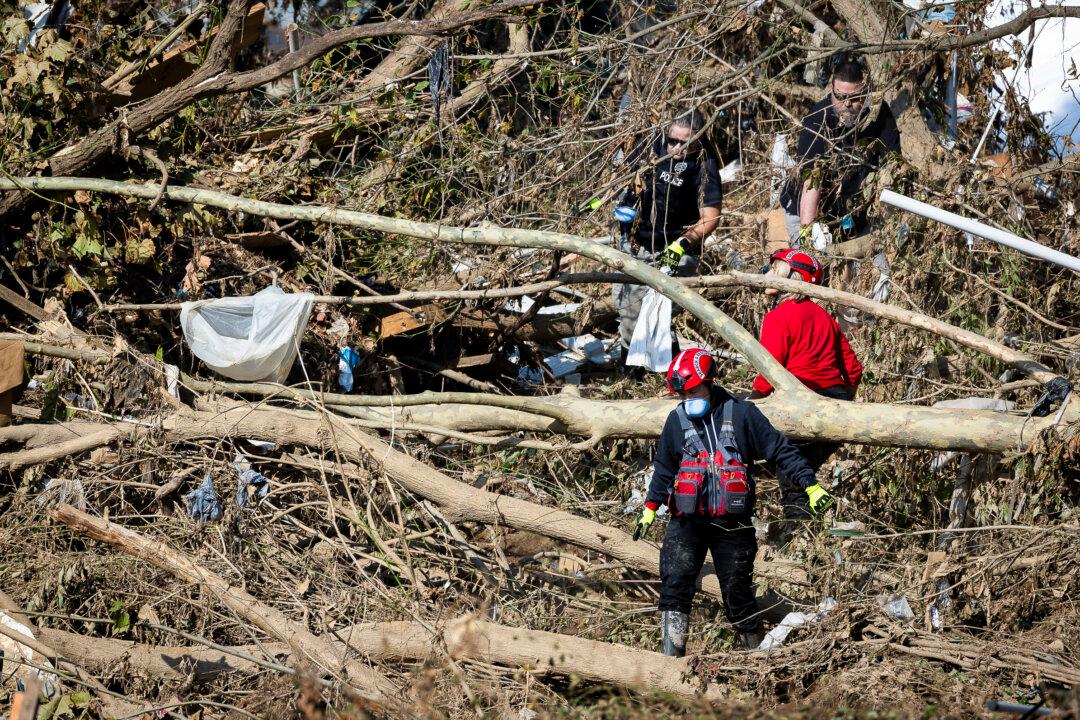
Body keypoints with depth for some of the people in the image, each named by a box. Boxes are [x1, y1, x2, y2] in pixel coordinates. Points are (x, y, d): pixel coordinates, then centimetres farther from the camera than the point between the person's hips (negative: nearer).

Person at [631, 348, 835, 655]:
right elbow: (664, 468, 19)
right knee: (675, 582, -13)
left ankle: (757, 649, 21)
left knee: (736, 589, 4)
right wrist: (650, 508, 19)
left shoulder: (741, 414, -1)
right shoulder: (677, 420, 7)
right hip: (688, 520, 2)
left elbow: (781, 449, 1)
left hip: (732, 523, -2)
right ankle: (672, 656, -13)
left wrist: (811, 485, -4)